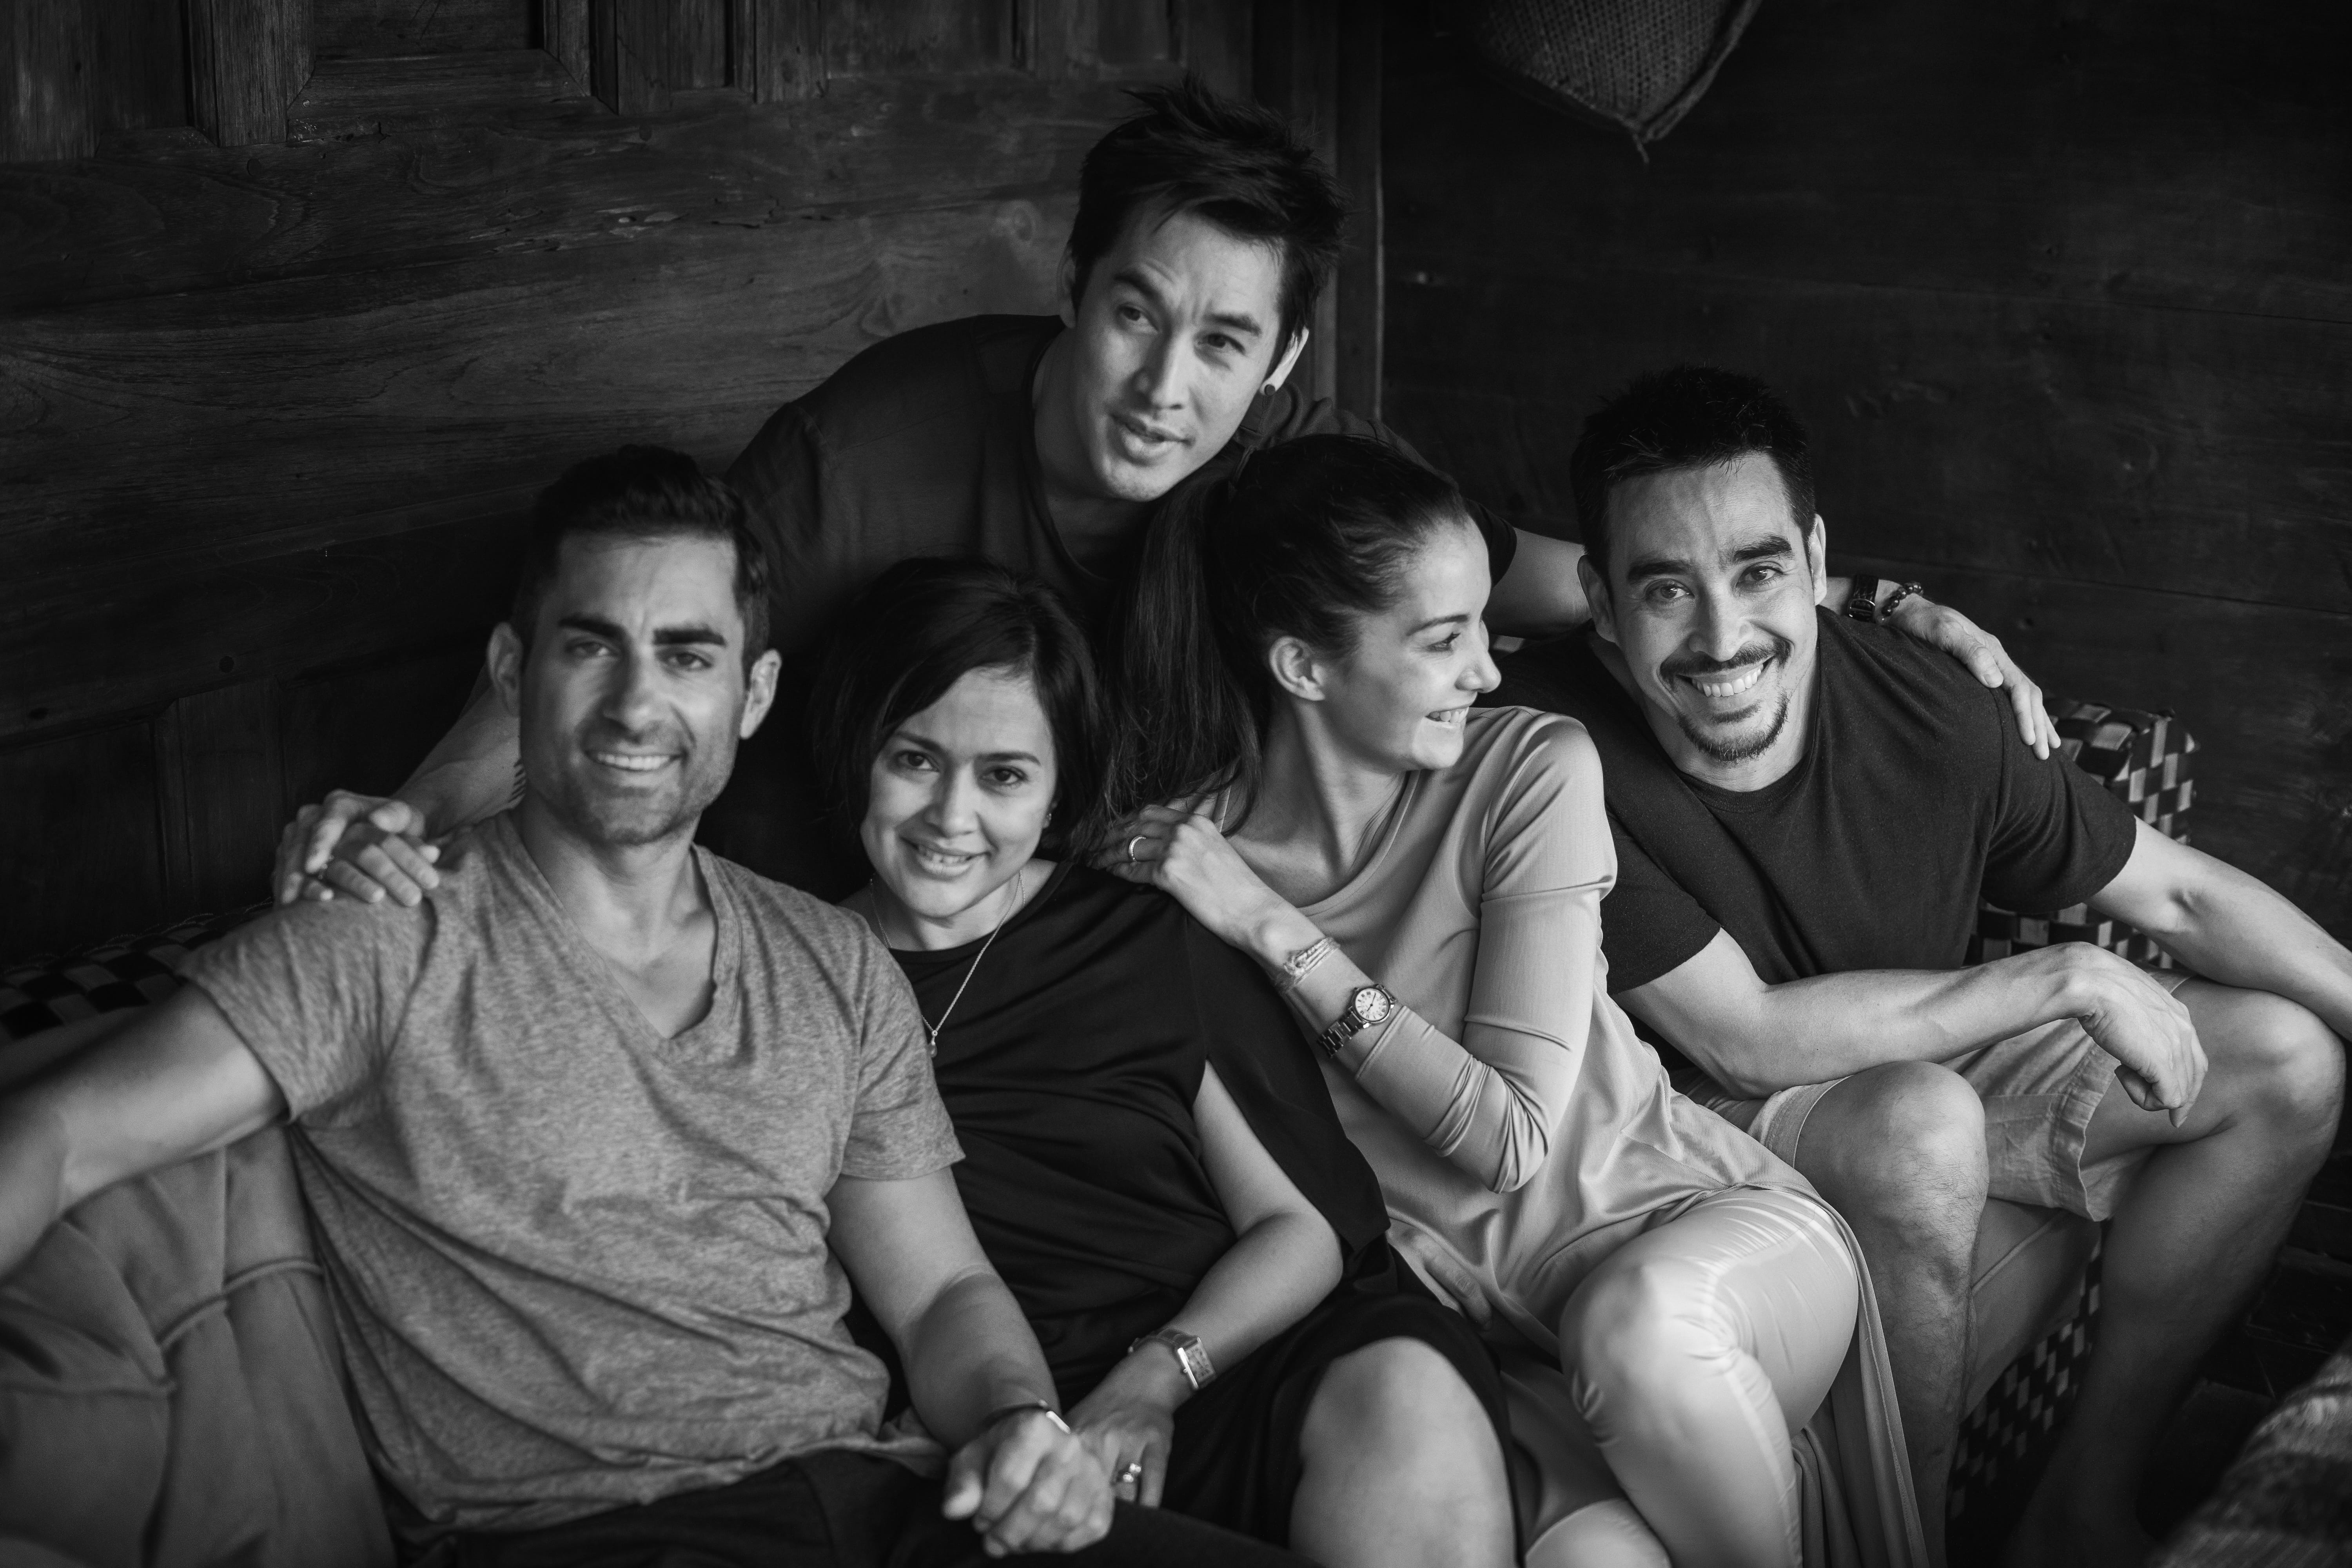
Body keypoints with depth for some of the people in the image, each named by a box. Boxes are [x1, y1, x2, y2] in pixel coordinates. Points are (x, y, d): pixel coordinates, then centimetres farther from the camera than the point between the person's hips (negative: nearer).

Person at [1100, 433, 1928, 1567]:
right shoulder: (1177, 846, -5)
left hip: (1703, 1223, 1)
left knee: (1640, 1313, -37)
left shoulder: (1532, 772, -8)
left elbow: (1513, 1138, -13)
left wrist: (1274, 929, -16)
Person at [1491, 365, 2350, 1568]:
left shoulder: (1921, 718, -14)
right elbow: (1748, 1040, -28)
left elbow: (2184, 897, -1)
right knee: (1918, 1126, -36)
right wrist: (2068, 979, -24)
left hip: (1923, 1070, 7)